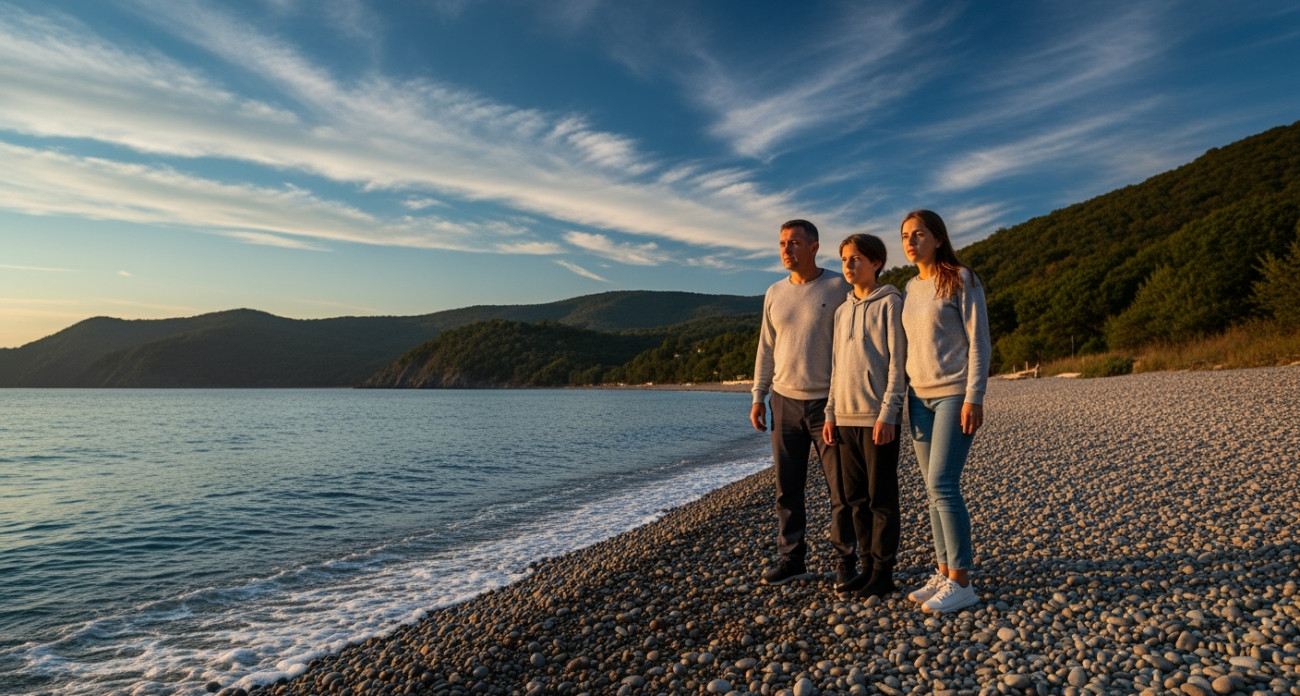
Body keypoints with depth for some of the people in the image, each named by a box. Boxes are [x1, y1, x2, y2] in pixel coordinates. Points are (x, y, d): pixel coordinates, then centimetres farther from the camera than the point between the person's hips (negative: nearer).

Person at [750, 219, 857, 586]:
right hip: (785, 402, 4)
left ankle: (847, 559, 18)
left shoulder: (839, 287, -4)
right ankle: (792, 558, 19)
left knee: (841, 487, 4)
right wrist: (758, 397, 8)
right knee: (787, 488, 8)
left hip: (828, 402, -4)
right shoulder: (774, 293, 9)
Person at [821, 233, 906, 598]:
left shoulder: (889, 303, -3)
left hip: (877, 417, -6)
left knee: (881, 498, 1)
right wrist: (830, 413, 11)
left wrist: (888, 412, -15)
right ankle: (868, 566, 19)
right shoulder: (842, 310, 16)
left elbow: (897, 362, -9)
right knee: (856, 498, 9)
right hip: (846, 417, 6)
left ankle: (883, 573, 9)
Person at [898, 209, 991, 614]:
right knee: (934, 490, 7)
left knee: (942, 485, -12)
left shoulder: (961, 279, -4)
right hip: (920, 398, 6)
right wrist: (906, 398, 11)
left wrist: (974, 397, -15)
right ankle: (945, 573, 15)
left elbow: (979, 342, -8)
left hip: (954, 395, -6)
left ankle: (961, 582, -3)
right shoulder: (908, 289, 13)